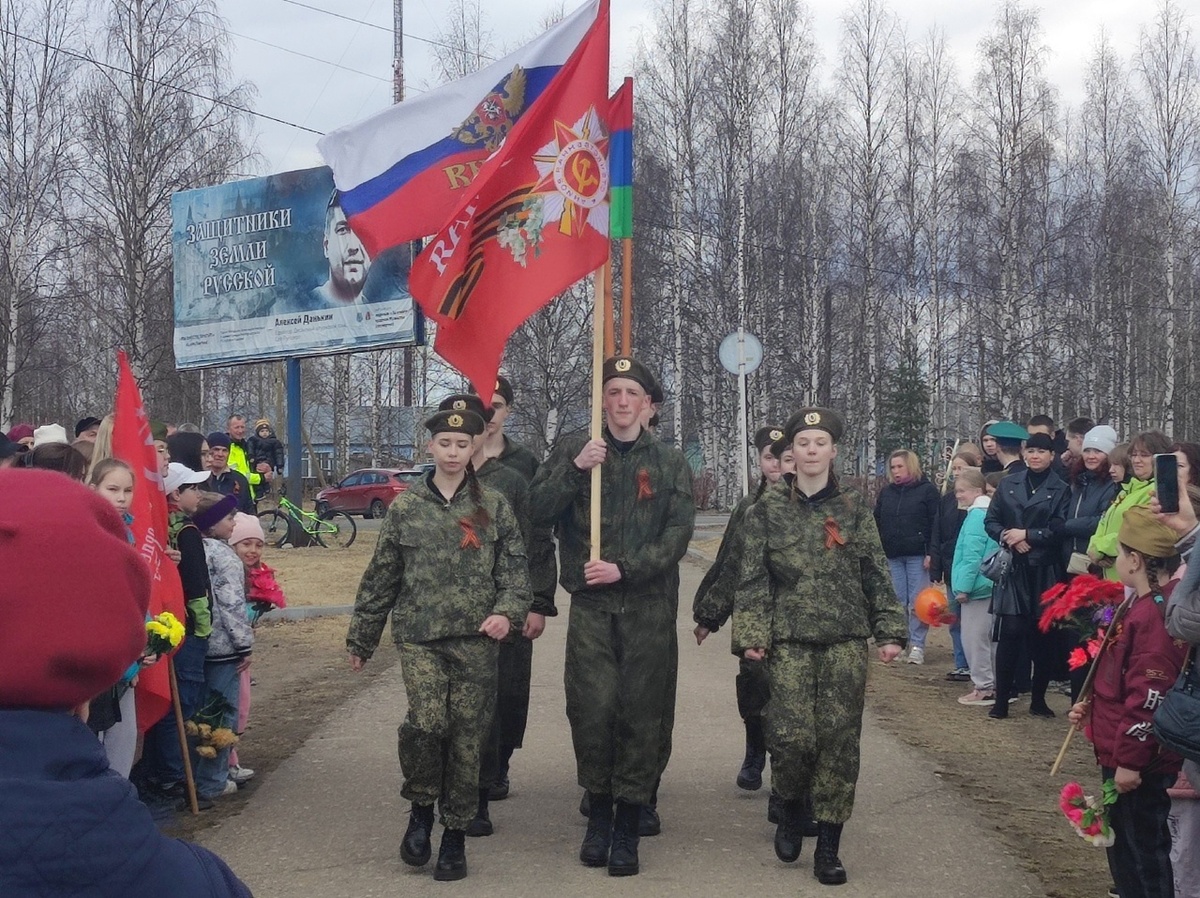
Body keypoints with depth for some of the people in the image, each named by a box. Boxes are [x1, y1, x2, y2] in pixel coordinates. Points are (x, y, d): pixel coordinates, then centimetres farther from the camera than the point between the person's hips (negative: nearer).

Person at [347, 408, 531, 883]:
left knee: (467, 736, 2)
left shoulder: (493, 506, 5)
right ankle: (420, 808, 5)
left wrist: (508, 612, -13)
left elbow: (515, 569, 5)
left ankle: (455, 834, 17)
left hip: (475, 640, 1)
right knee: (427, 719, -20)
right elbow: (380, 577, 11)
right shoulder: (405, 507, 6)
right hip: (419, 635, -1)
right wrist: (361, 638, 13)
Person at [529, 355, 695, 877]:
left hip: (649, 605, 0)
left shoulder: (669, 463, 9)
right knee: (591, 710, -7)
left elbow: (677, 535, 1)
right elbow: (538, 512, 0)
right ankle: (599, 809, 13)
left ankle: (628, 827, 9)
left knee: (641, 713, 0)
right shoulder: (572, 451, 9)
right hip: (590, 604, 0)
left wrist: (626, 569, -11)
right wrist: (575, 468, -12)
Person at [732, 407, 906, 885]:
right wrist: (750, 635, -8)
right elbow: (753, 578, 1)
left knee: (840, 740, 0)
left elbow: (877, 575, 7)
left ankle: (829, 846, 10)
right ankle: (792, 809, 21)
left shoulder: (854, 508, 6)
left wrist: (890, 631, -1)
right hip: (789, 641, -1)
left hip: (845, 641, 1)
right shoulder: (768, 509, 3)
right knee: (792, 737, -10)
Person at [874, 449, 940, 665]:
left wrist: (931, 553, -13)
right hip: (893, 557, 5)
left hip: (918, 555, -5)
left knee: (917, 602, -4)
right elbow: (877, 524, 14)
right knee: (898, 602, 7)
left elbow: (936, 524, -6)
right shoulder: (886, 493, 13)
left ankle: (917, 645, 0)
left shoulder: (927, 490, -2)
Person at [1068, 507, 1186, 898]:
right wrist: (1092, 706, 16)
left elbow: (1150, 695, -26)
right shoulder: (1145, 605, 10)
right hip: (1122, 752, 11)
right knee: (1124, 844, 20)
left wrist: (1129, 759, -23)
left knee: (1143, 850, 0)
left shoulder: (1157, 614, -23)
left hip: (1140, 762, -11)